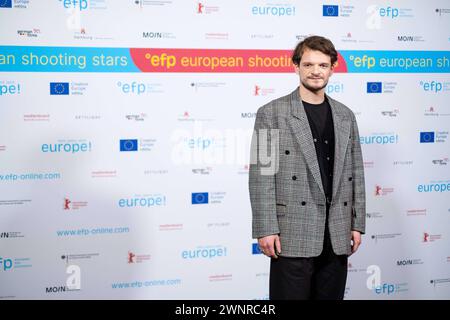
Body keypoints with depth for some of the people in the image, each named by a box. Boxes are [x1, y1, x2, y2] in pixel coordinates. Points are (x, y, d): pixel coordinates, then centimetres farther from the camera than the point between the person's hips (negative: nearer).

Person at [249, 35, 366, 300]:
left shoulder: (345, 116, 11)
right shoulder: (272, 114, -3)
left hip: (337, 236, 5)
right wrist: (266, 229, -13)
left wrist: (357, 223, 8)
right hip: (293, 234, -4)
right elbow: (261, 176, -8)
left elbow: (355, 173, 13)